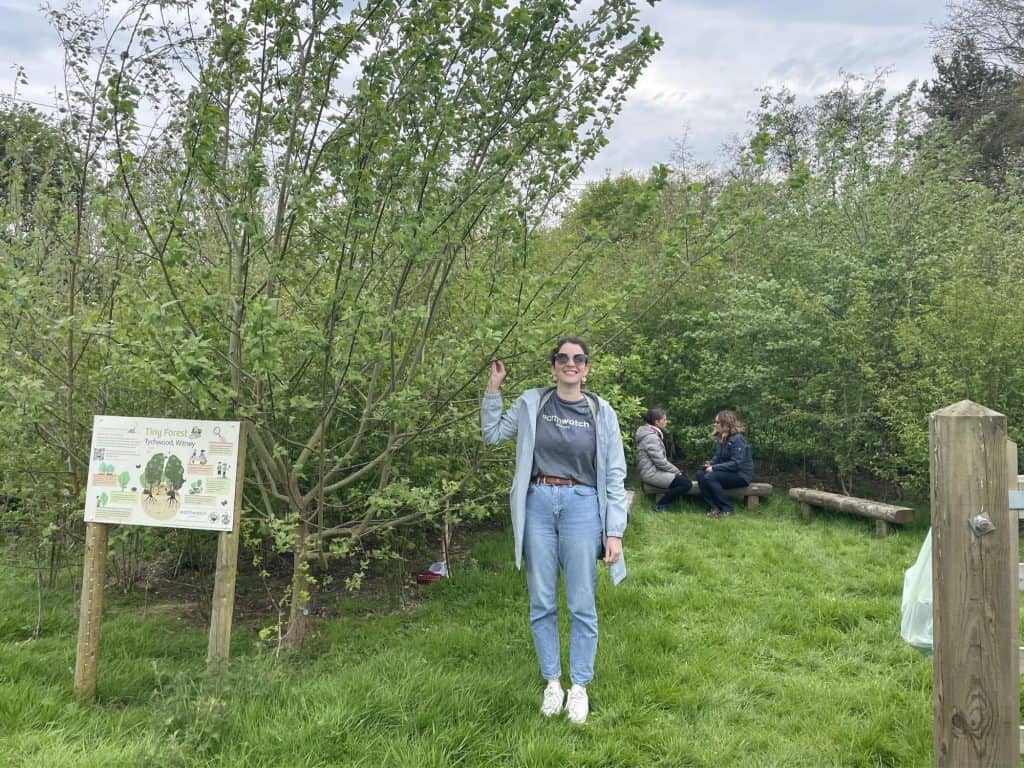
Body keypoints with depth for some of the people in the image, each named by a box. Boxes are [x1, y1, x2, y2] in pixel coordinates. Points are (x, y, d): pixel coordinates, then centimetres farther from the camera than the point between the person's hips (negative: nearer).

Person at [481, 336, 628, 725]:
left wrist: (615, 531, -4)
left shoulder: (601, 412, 1)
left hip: (581, 506, -1)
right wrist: (493, 388, 2)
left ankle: (579, 686, 21)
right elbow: (492, 434, 11)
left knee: (582, 604, 5)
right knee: (541, 602, 9)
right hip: (538, 505, 1)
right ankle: (552, 682, 25)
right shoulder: (531, 403, 4)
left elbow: (615, 474, 1)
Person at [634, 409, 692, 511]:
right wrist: (676, 471, -9)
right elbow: (660, 462, -22)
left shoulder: (654, 433, 13)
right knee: (686, 483, -13)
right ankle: (660, 506, -5)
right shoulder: (651, 437, -20)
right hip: (652, 473, -11)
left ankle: (663, 502, 12)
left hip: (654, 469, 11)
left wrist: (675, 469, 9)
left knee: (684, 477, 16)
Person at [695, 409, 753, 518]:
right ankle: (714, 508, -16)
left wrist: (714, 468, -24)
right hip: (728, 472, 9)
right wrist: (710, 463, -9)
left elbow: (736, 463, -24)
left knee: (710, 477, -28)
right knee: (700, 474, -12)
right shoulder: (722, 438, 9)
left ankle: (726, 509, -17)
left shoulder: (738, 439, -18)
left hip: (741, 475, -9)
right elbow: (717, 457, 15)